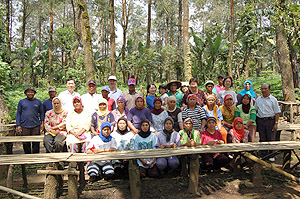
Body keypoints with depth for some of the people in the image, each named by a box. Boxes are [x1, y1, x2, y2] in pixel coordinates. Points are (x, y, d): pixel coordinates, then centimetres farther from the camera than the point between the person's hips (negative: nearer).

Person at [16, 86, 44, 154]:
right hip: (24, 127, 0)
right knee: (26, 143, 5)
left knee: (36, 143, 0)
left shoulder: (38, 102, 11)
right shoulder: (21, 102, 11)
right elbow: (18, 114, 9)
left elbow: (42, 113, 11)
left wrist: (42, 123, 0)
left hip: (36, 126, 0)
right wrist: (18, 125, 1)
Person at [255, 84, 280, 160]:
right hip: (260, 121, 3)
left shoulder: (273, 99, 0)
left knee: (271, 139, 3)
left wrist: (276, 123, -8)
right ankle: (263, 155, 18)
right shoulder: (258, 99, 11)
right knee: (262, 139, 8)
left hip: (270, 120, -3)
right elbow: (255, 110, 16)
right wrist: (256, 122, 8)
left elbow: (277, 112, -1)